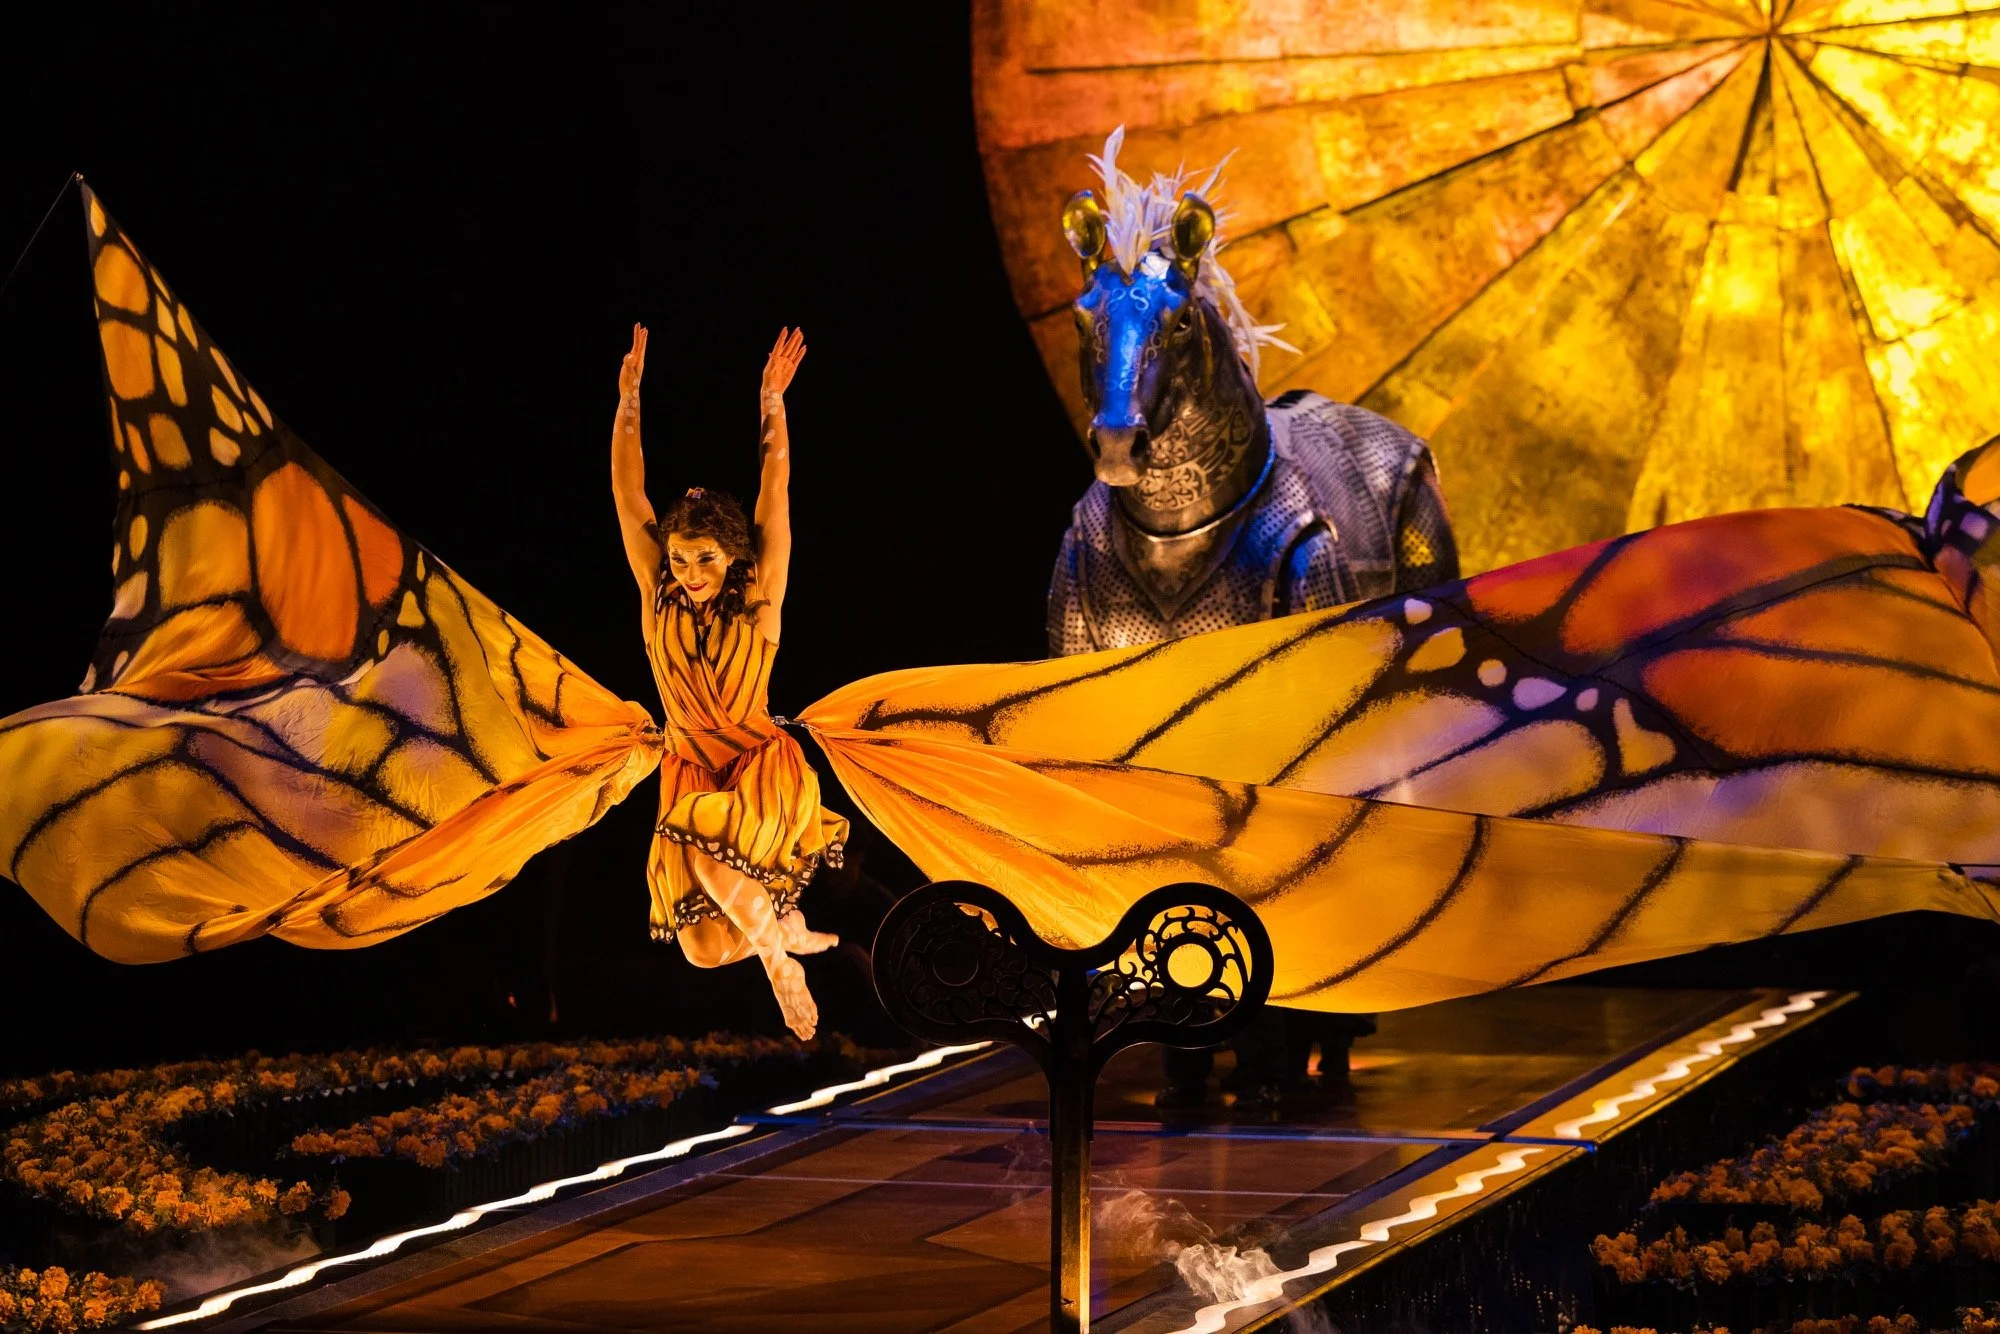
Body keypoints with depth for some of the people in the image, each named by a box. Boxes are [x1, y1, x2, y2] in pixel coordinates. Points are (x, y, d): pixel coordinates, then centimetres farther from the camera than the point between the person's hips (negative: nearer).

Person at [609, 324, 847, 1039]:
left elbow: (776, 492, -9)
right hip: (689, 770, 2)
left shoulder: (757, 598, -6)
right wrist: (628, 399, -8)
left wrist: (772, 400, -13)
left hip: (762, 763, -2)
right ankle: (788, 930, 20)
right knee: (706, 952, -14)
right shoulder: (658, 597, -1)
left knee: (705, 846, -36)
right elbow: (627, 494, -3)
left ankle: (778, 946, -9)